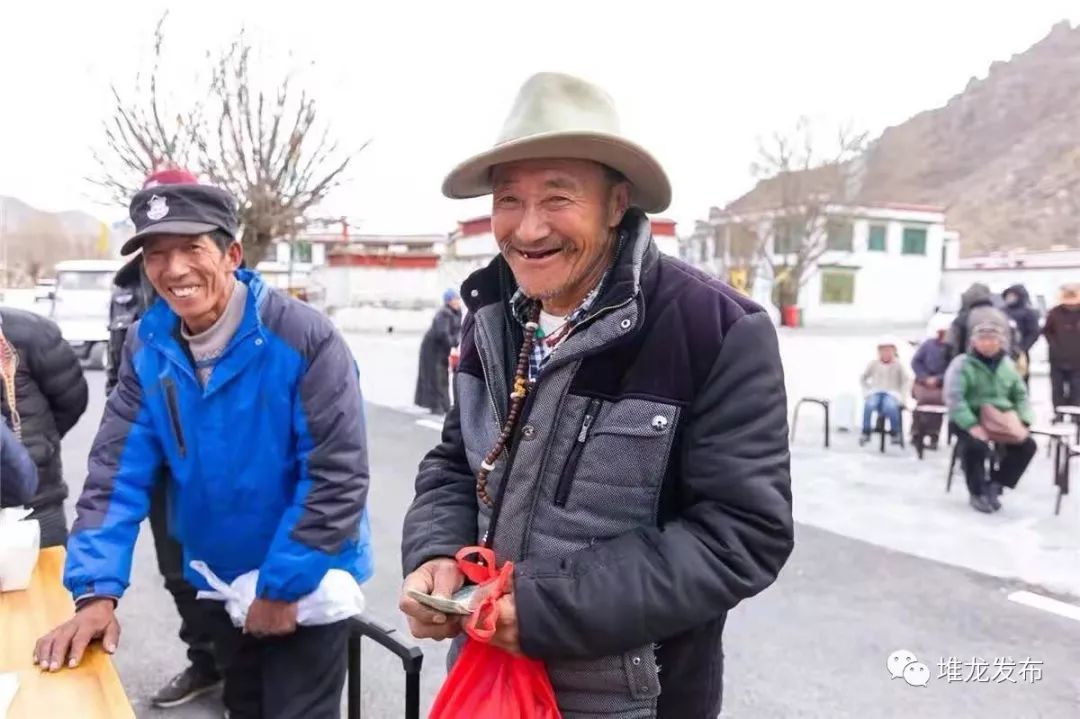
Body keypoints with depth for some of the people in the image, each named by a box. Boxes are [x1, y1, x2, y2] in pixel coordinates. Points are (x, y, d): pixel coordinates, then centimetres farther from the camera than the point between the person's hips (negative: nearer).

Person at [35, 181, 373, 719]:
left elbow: (337, 476, -21)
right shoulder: (146, 347, -6)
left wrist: (285, 584, -17)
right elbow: (118, 471, -5)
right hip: (218, 580, 6)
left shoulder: (303, 337, -23)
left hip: (306, 581, -5)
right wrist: (97, 590, -14)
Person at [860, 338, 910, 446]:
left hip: (892, 393, -1)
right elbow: (863, 378, 16)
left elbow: (907, 380, 6)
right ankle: (866, 432, -18)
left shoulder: (898, 364, 2)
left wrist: (901, 397, -4)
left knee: (890, 406, -37)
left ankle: (894, 433, -14)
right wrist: (866, 391, 4)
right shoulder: (874, 363, 6)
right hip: (876, 392, 1)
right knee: (869, 405, -34)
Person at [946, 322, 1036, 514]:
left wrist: (1023, 422, -4)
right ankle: (977, 493, -7)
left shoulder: (1007, 364, 10)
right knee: (976, 446, -33)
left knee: (1027, 445, -15)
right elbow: (954, 397, -18)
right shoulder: (962, 364, -8)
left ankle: (995, 486, 3)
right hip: (969, 420, -5)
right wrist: (972, 426, -29)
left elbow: (1021, 395, 15)